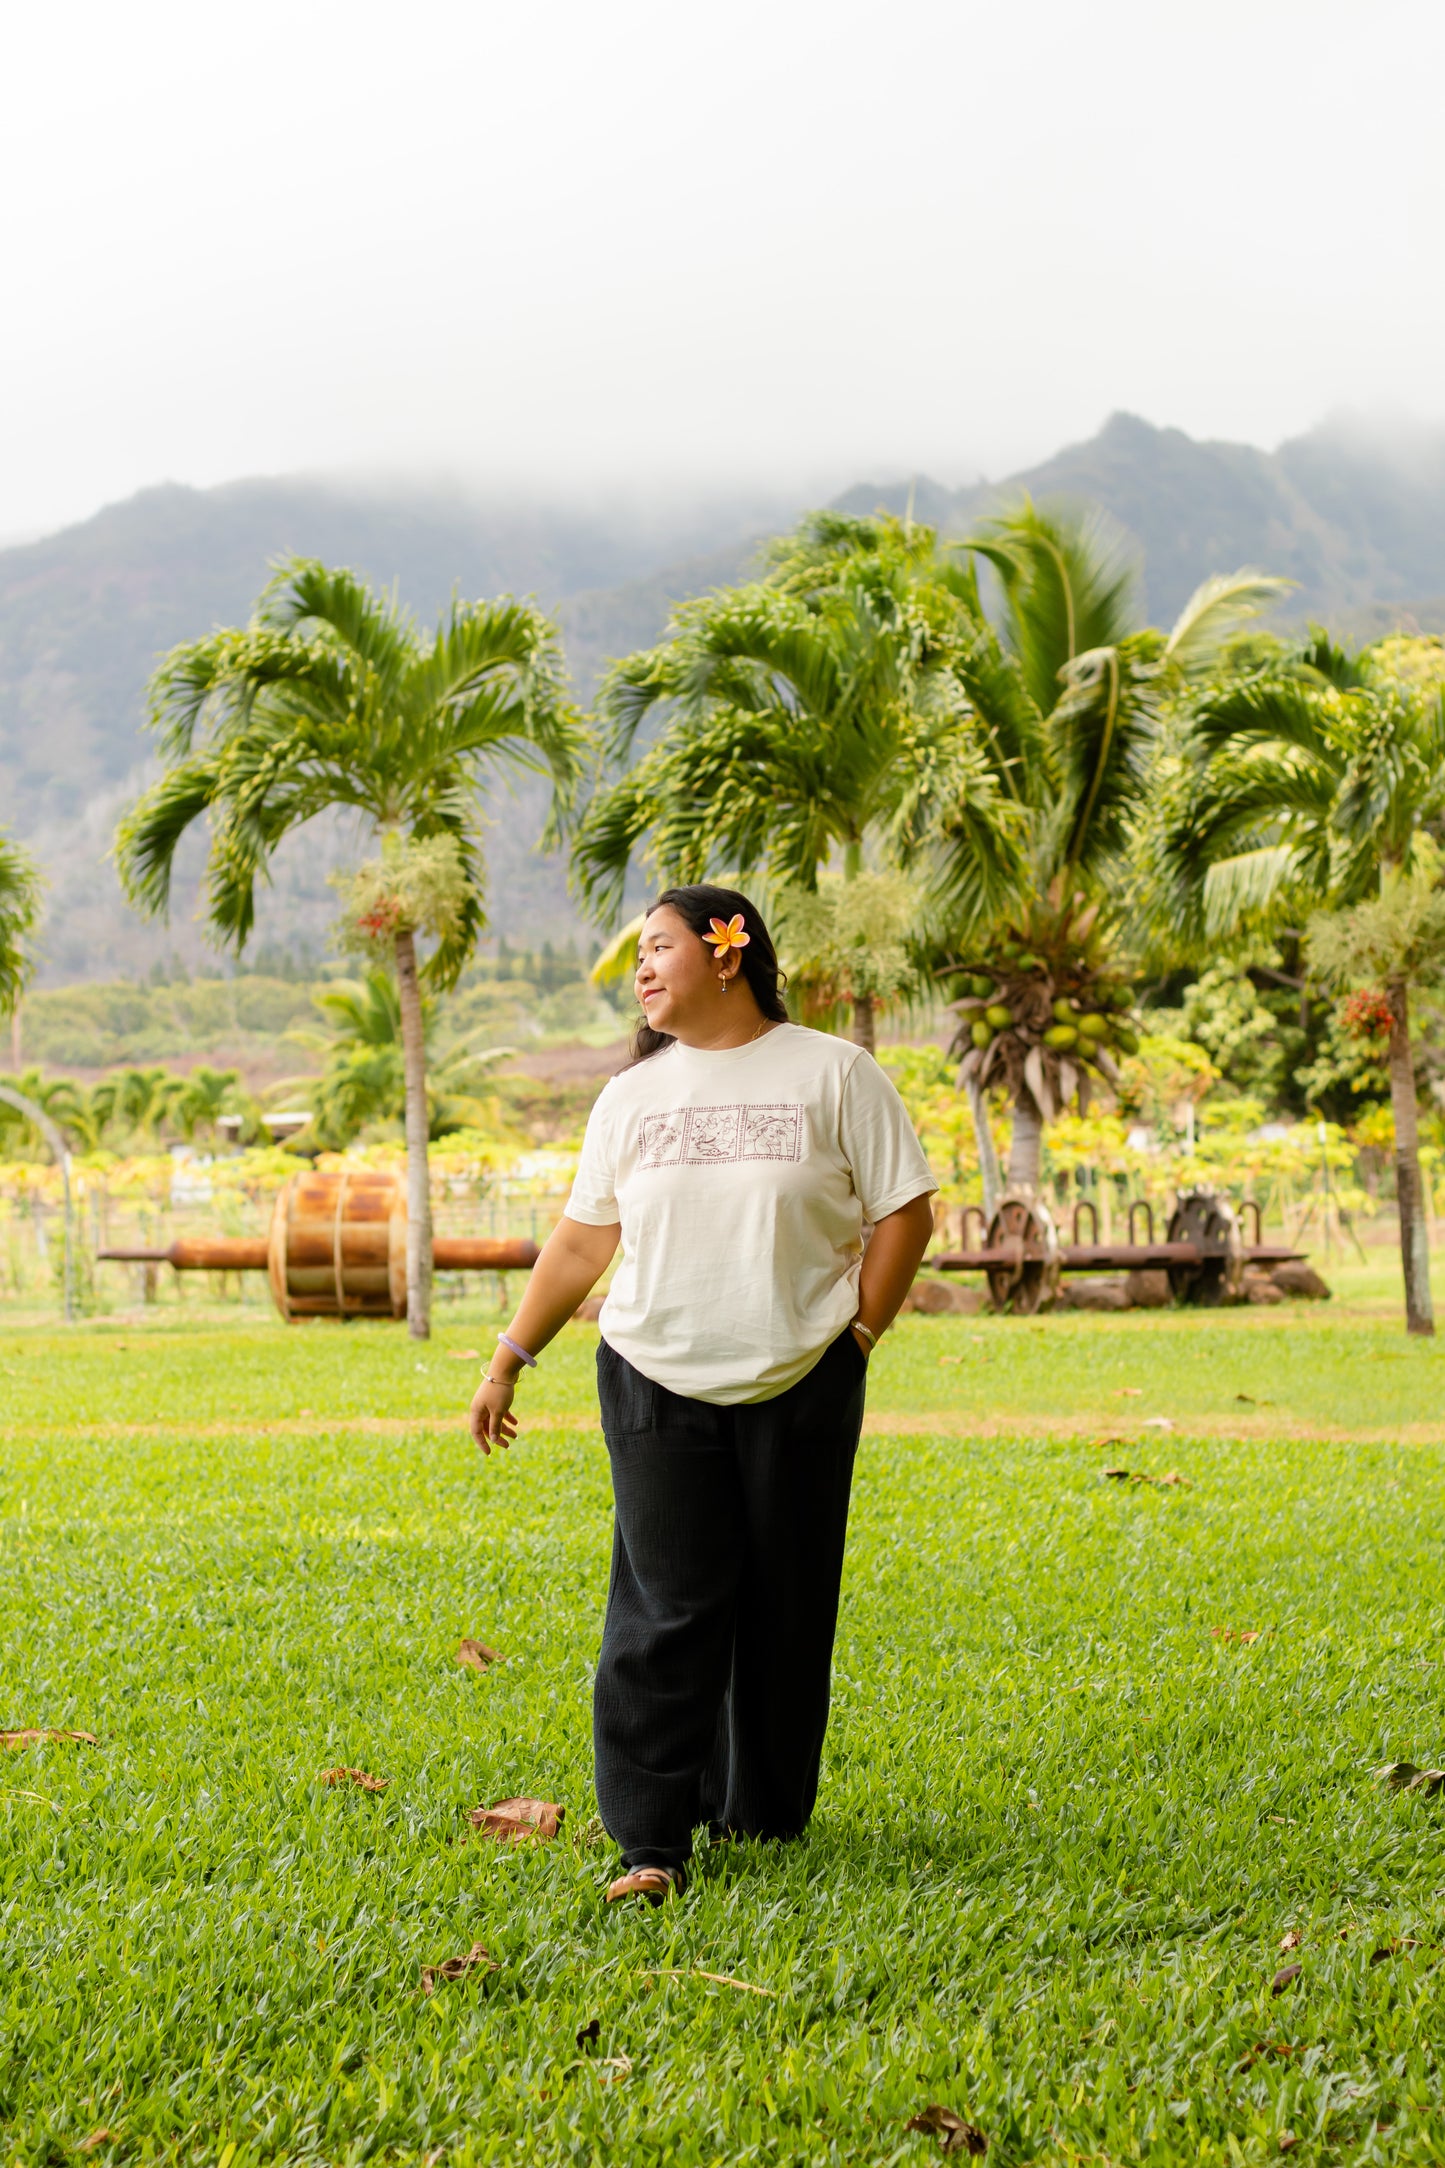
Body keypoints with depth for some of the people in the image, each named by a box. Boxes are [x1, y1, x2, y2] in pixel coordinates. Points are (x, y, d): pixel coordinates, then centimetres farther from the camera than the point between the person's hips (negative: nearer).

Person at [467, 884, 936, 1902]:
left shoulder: (834, 1073, 1)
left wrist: (857, 1335, -4)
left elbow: (905, 1213, 2)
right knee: (666, 1609, -5)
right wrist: (509, 1358, 12)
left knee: (784, 1608, 5)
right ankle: (651, 1843, -3)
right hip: (657, 1386, 2)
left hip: (798, 1390, -1)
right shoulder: (631, 1095, 11)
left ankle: (765, 1814, 20)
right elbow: (583, 1239, 14)